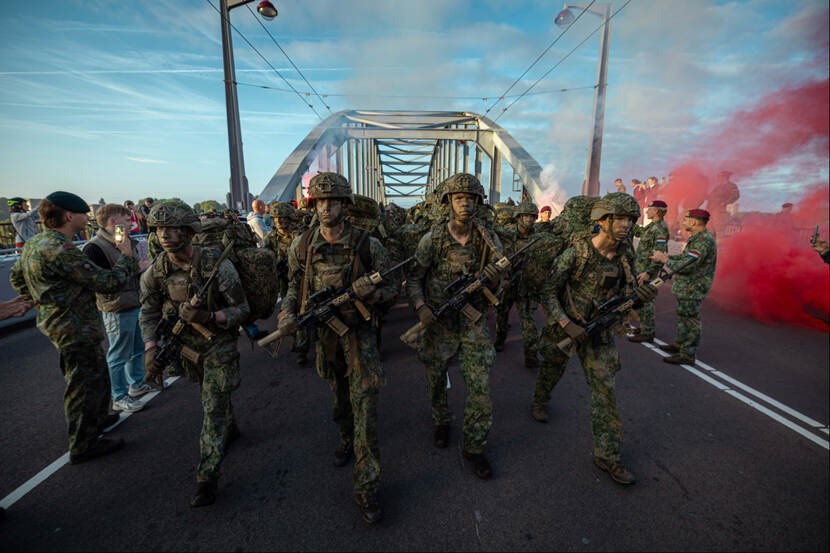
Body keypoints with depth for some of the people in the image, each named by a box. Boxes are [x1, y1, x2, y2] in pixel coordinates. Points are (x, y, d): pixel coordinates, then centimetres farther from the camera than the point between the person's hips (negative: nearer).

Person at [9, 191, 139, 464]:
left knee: (96, 373, 26)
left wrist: (44, 301, 21)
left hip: (58, 323, 10)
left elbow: (16, 277, 21)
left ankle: (95, 418, 45)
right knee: (84, 385, 5)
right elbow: (109, 282, -25)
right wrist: (126, 256, -10)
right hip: (75, 329, -10)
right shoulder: (60, 250, -26)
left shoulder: (34, 243, 6)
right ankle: (83, 446, 20)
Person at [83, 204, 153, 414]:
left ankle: (136, 384, 40)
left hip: (136, 305, 9)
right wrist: (133, 268, -23)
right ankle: (119, 397, 20)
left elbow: (138, 266, 21)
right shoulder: (95, 249, -18)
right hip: (117, 311, -8)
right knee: (119, 355, 5)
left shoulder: (127, 242, 9)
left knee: (137, 348, 22)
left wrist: (145, 264, -2)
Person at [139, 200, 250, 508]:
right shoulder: (156, 271, -9)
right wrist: (150, 350, -12)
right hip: (185, 344, 6)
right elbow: (148, 313, 1)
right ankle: (231, 429, 52)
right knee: (210, 396, 24)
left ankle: (207, 477, 9)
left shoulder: (216, 265, -24)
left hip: (218, 345, -5)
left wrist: (209, 317, -33)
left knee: (214, 407, -3)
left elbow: (242, 309, -17)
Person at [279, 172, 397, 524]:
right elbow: (295, 286, 10)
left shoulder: (367, 245, -13)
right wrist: (287, 313, -8)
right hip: (322, 329, 4)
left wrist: (372, 293, -28)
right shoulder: (302, 245, -4)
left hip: (358, 329, -3)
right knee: (337, 394, 22)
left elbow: (391, 289, -6)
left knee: (365, 402, -5)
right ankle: (346, 438, 52)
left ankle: (366, 486, 9)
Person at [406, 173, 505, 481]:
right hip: (438, 322, 0)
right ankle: (441, 422, 46)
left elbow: (498, 288, 2)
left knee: (480, 387, 1)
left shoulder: (488, 240, -3)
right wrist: (420, 306, -20)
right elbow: (413, 277, -3)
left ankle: (474, 448, 22)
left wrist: (495, 281, -22)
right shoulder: (432, 239, -8)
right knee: (435, 380, 16)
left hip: (474, 322, 1)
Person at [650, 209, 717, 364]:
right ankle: (679, 345, 36)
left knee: (690, 321, -3)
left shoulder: (703, 241, -23)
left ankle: (687, 355, 6)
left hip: (692, 289, -11)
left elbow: (687, 266, -29)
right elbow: (685, 256, 20)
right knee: (683, 316, 21)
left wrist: (664, 259, -18)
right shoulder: (698, 238, 11)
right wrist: (667, 256, 7)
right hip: (687, 287, 11)